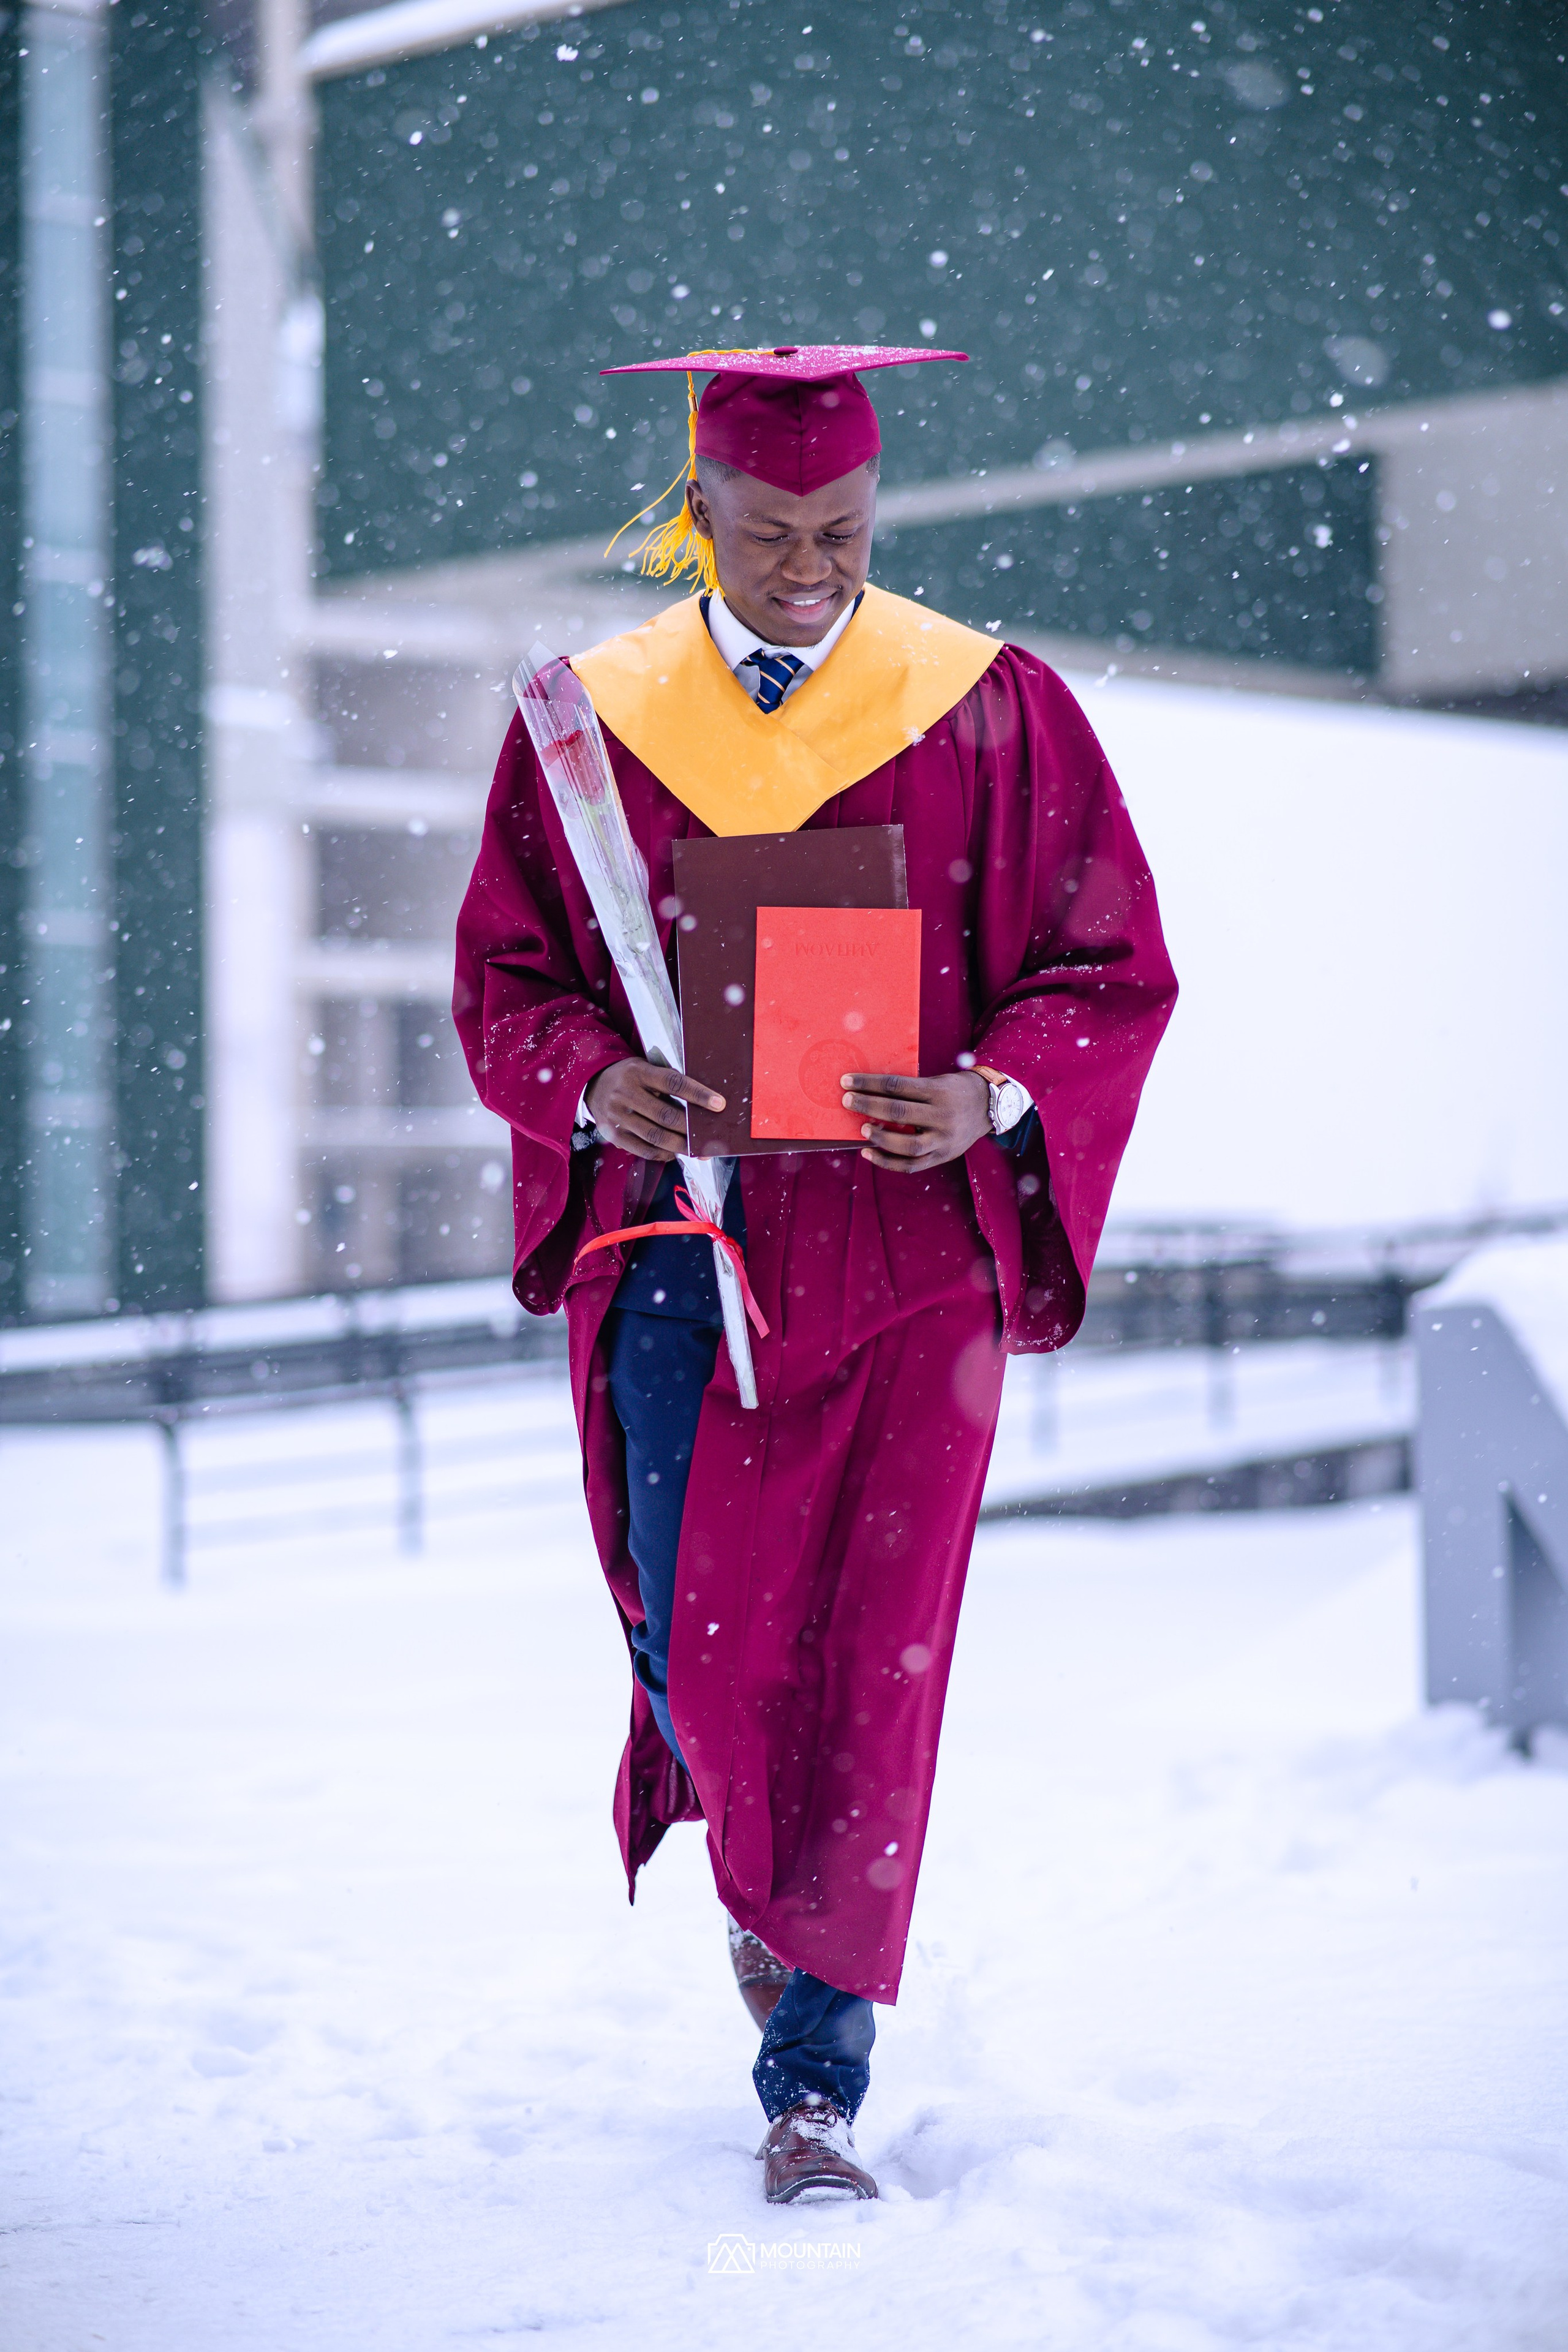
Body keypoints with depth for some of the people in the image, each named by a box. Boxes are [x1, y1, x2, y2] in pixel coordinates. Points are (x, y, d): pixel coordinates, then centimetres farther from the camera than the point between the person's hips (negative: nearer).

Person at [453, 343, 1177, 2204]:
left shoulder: (992, 710, -1)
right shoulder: (593, 718, 3)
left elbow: (1116, 966, 1)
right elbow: (503, 974, 7)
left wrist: (992, 1095, -17)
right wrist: (595, 1077, -14)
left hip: (907, 1236, -2)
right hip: (675, 1233, 2)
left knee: (868, 1662, -5)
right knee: (695, 1634, 4)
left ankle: (814, 2084, 5)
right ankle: (768, 1860, 39)